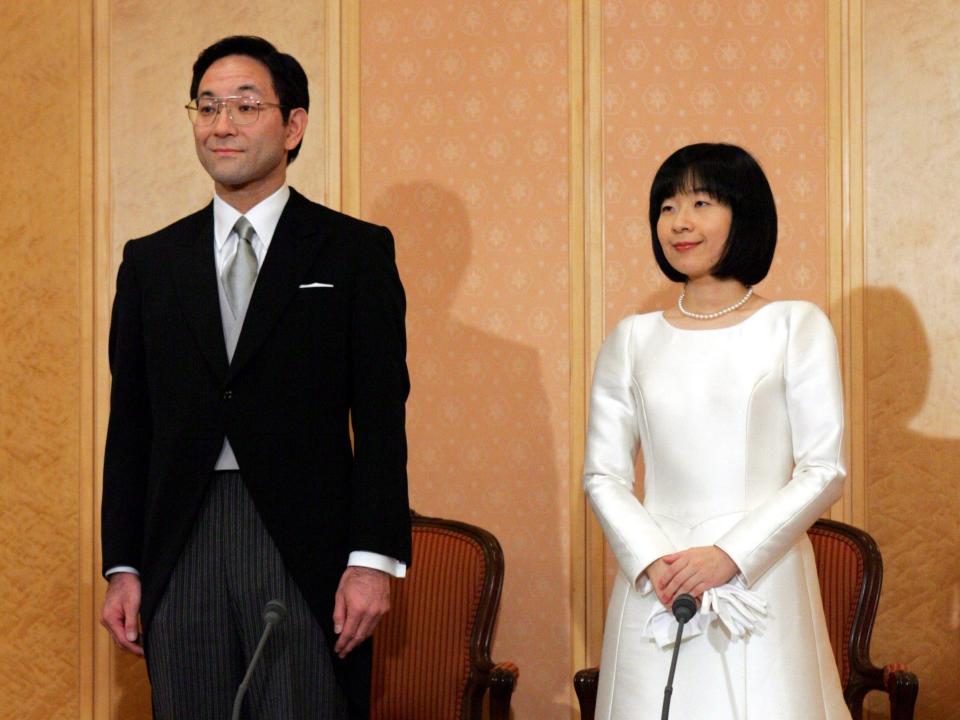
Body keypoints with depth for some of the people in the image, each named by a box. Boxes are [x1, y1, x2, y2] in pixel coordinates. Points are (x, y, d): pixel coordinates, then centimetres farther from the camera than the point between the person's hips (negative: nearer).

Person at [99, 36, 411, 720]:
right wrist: (123, 566, 6)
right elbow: (130, 424, 12)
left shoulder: (354, 251, 4)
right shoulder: (150, 262, 13)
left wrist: (373, 559, -9)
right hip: (179, 554, 3)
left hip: (305, 550, -3)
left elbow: (380, 416, -1)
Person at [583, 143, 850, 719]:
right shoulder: (633, 340, 10)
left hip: (761, 579, -2)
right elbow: (603, 475, 7)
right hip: (655, 585, 2)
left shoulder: (797, 327, 2)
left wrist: (730, 555, -12)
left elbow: (824, 472, -3)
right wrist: (651, 561, -10)